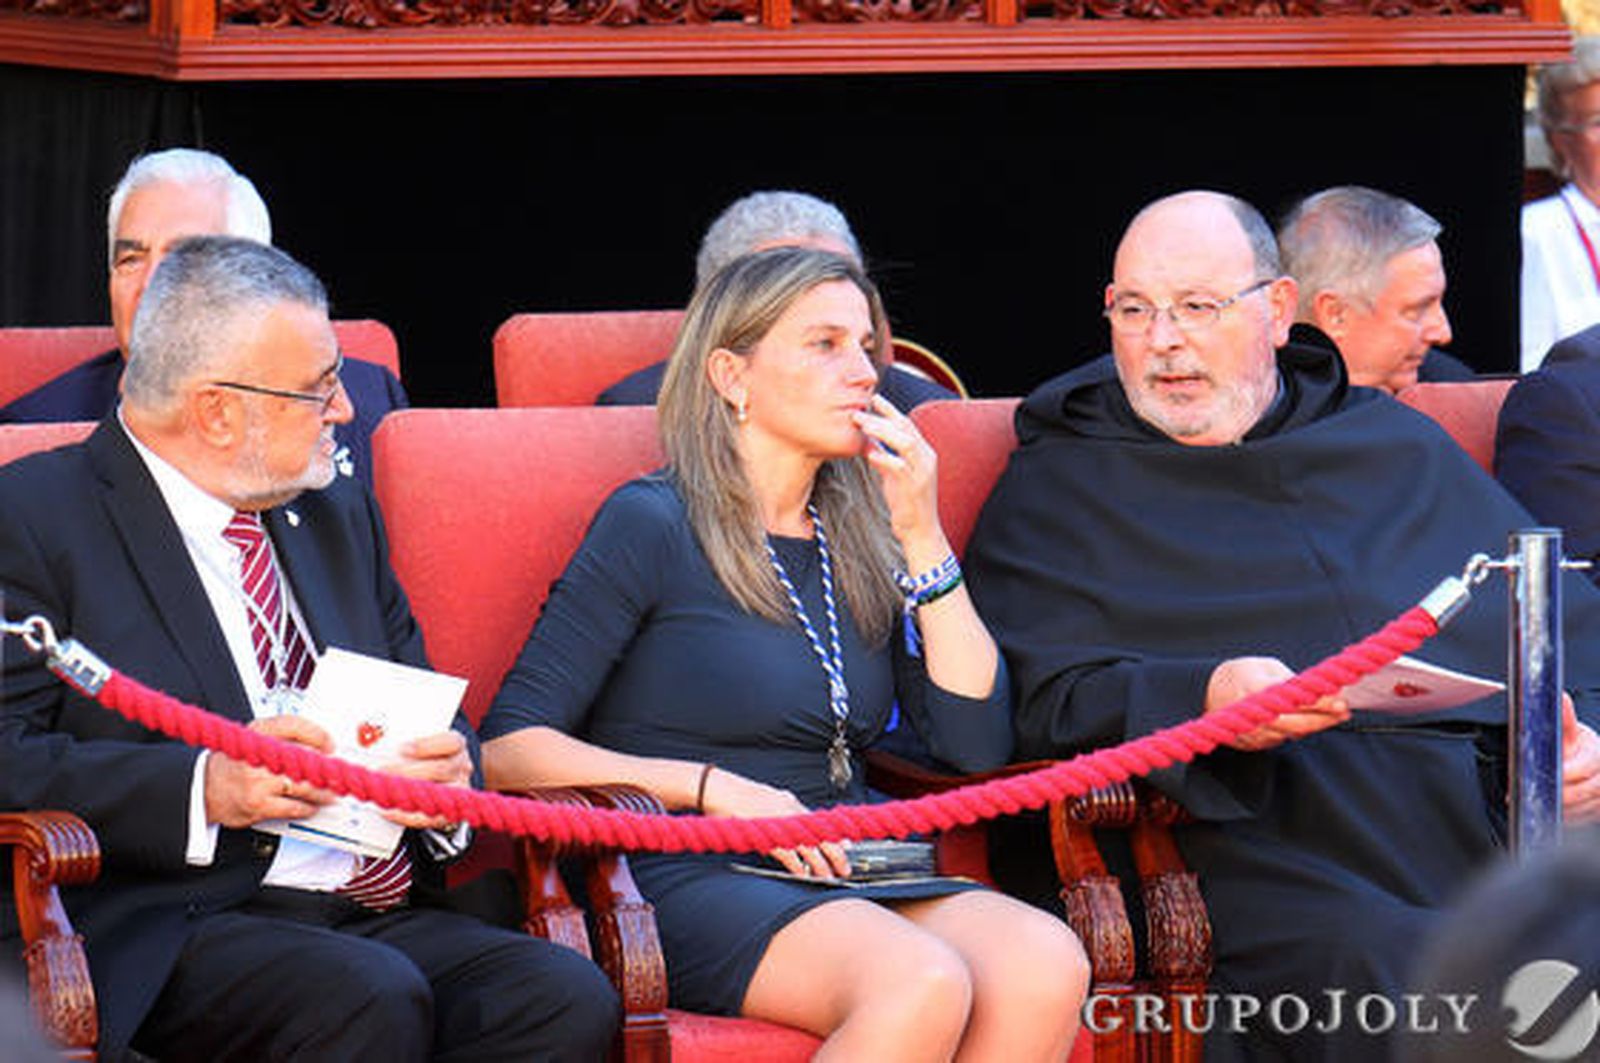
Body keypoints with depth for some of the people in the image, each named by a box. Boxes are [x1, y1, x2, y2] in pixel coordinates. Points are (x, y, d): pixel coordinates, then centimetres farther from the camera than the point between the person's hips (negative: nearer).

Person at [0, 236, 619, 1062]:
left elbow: (424, 711, 25)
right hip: (171, 928, -6)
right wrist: (206, 788, -22)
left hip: (379, 913, 6)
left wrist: (447, 768, -1)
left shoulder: (338, 514, 23)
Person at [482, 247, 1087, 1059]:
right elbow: (509, 748, -5)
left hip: (850, 872, 6)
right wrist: (711, 788, -16)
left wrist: (923, 537, 2)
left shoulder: (862, 538, 17)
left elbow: (978, 745, 8)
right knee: (921, 983, -35)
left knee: (1047, 963, -26)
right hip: (695, 879, -6)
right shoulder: (653, 524, -1)